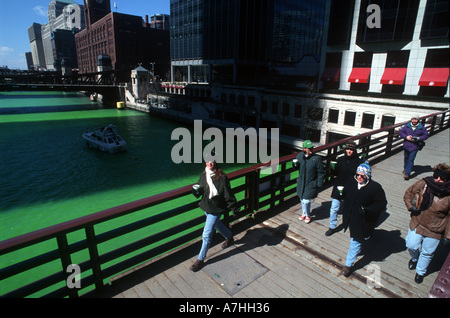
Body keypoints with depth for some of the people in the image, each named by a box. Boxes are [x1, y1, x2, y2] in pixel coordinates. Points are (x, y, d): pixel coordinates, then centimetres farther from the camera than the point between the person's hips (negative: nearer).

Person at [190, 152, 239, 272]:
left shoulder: (222, 178, -22)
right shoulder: (203, 175, -5)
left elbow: (228, 195, -16)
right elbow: (200, 188, 9)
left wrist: (234, 208, -10)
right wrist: (196, 190, -14)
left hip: (216, 209, -7)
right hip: (206, 206, 7)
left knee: (207, 235, -1)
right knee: (217, 225, 29)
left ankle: (200, 260, 17)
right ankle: (229, 238, 58)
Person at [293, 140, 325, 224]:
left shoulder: (317, 158, -14)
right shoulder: (300, 156, -2)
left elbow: (321, 173, -7)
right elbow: (296, 167, 15)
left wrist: (319, 184, -10)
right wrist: (295, 164, -9)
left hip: (311, 184, -4)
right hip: (301, 182, 4)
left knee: (306, 201, -4)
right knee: (302, 199, 18)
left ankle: (307, 215, 24)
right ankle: (304, 213, 43)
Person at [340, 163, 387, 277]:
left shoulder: (375, 188, -18)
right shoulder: (351, 184, -3)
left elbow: (382, 204, -15)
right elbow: (346, 197, 14)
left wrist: (367, 210, -28)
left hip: (363, 222, -5)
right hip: (350, 219, 5)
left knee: (356, 242, 2)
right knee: (354, 237, 27)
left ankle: (348, 265, 16)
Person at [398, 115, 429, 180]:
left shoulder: (421, 128, -2)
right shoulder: (407, 126, 0)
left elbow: (426, 135, 5)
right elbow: (400, 132, 5)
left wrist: (418, 138, -13)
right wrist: (406, 137, -12)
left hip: (415, 146, -2)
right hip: (406, 145, 3)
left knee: (411, 159, -8)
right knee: (406, 158, 19)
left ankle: (407, 174, -9)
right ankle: (405, 168, 45)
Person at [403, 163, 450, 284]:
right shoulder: (423, 184, -16)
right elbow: (408, 193, 3)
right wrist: (410, 206, -13)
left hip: (435, 231, -1)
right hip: (417, 223, 2)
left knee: (427, 253, 15)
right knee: (411, 246, 13)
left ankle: (420, 272, 42)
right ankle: (415, 258, 49)